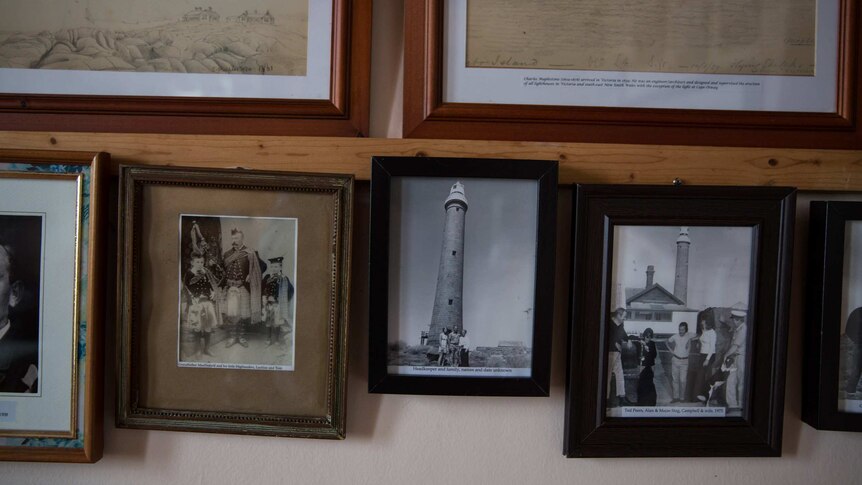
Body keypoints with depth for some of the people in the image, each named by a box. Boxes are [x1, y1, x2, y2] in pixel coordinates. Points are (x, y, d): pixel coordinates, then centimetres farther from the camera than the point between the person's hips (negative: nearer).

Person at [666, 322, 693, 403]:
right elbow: (667, 341, 14)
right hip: (675, 359, 2)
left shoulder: (689, 336, -9)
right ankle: (675, 397, 13)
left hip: (684, 361, -2)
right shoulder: (675, 336, -2)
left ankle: (682, 397, 7)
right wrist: (671, 350, 5)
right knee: (675, 379, 6)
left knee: (682, 380, -4)